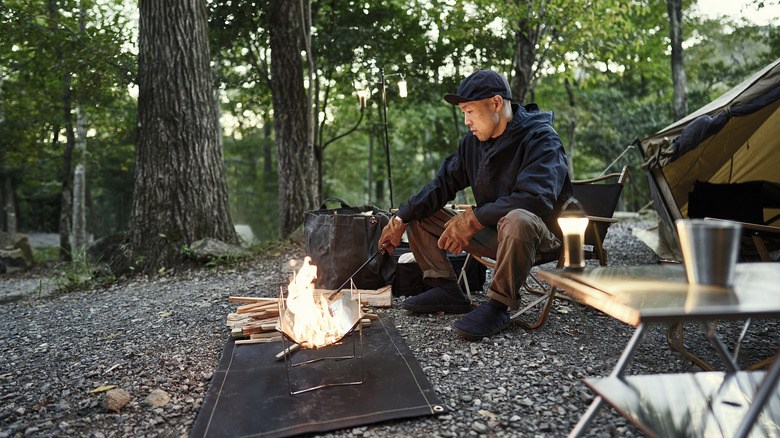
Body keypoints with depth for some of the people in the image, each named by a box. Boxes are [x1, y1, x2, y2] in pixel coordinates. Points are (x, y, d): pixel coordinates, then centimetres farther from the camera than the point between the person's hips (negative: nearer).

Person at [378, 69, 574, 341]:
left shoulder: (540, 138, -17)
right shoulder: (473, 142, 6)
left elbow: (536, 199, -31)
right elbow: (443, 184, 6)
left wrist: (472, 219, -31)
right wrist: (400, 219, -4)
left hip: (541, 236, -7)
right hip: (492, 234, 7)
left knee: (517, 220, -43)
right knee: (421, 215, 4)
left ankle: (498, 305, -24)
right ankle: (446, 289, -1)